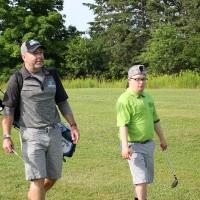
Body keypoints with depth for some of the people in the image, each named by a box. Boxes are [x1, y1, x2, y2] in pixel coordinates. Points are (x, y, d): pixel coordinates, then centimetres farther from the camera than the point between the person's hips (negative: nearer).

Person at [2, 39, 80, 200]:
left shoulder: (52, 75, 9)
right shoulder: (17, 79, -6)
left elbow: (62, 102, 16)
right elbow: (8, 109, -6)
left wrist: (73, 125, 11)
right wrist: (6, 136, -14)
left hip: (54, 132, 5)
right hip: (32, 135, -5)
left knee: (53, 177, 12)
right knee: (38, 179, -9)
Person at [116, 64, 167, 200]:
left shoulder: (148, 97, 10)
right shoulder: (124, 100, -16)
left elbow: (155, 120, 20)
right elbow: (123, 124, -25)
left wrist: (162, 139, 24)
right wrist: (125, 146, -33)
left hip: (148, 143, 8)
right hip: (133, 145, -8)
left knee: (147, 177, 17)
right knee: (141, 177, -10)